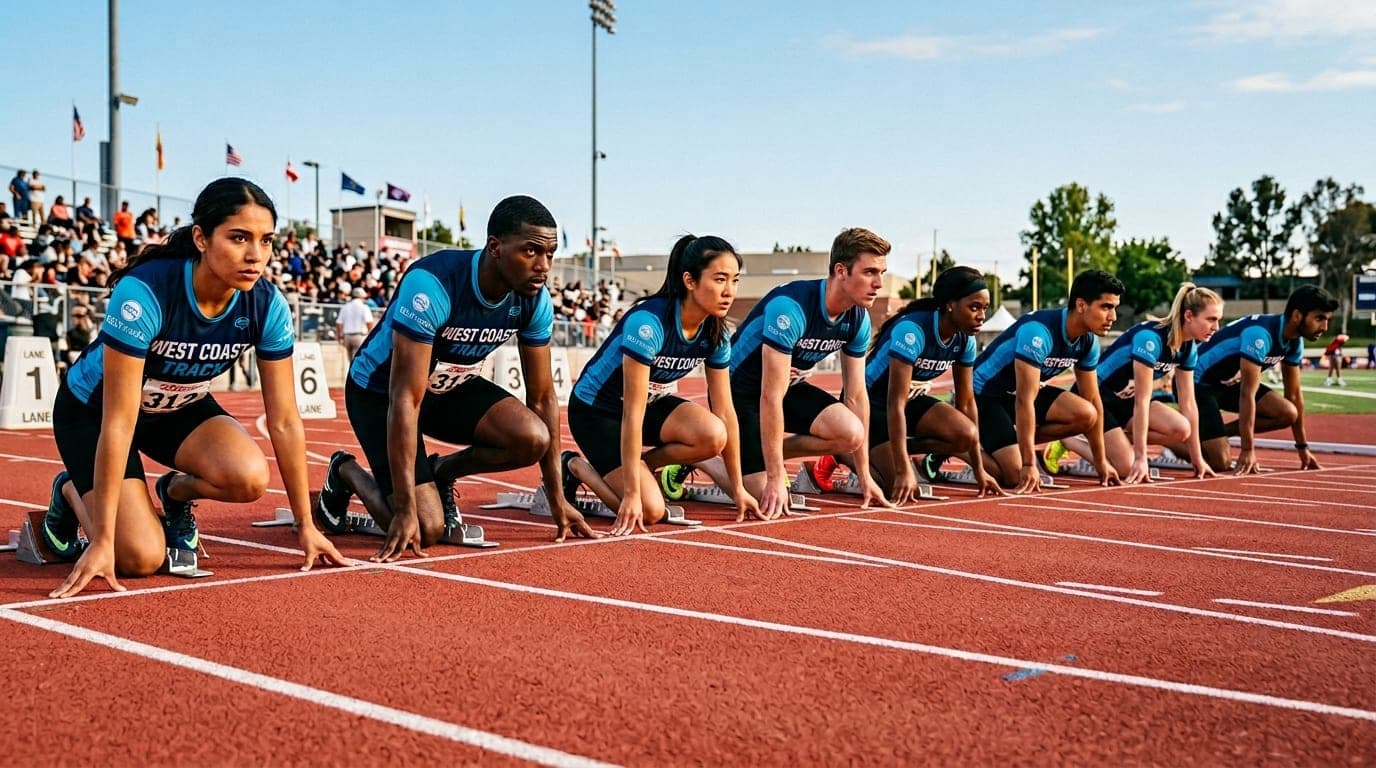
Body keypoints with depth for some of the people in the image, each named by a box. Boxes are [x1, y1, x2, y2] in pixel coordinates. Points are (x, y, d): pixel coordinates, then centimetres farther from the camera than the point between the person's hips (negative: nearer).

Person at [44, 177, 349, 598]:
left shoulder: (266, 306, -22)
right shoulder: (144, 292, -35)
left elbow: (284, 421, -14)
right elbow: (118, 423, -33)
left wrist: (306, 525, -12)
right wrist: (102, 542, -31)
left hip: (180, 407, 4)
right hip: (91, 409, -4)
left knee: (249, 478, -26)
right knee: (140, 558, -15)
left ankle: (175, 493, 8)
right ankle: (71, 492, 16)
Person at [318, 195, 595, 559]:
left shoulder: (535, 300, -15)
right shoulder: (431, 285, -35)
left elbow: (542, 397, -6)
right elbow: (405, 400, -35)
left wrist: (558, 499, -6)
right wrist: (405, 510, -36)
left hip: (452, 387, 6)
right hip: (379, 390, -5)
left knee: (532, 439, -21)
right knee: (425, 529, -16)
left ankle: (442, 472, 8)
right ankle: (346, 472, 14)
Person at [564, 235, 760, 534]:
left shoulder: (715, 333, -10)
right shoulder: (648, 323, -32)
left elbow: (724, 412, -5)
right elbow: (632, 414, -32)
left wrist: (738, 489, -5)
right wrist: (632, 494, -32)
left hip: (653, 401, 7)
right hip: (595, 410, -6)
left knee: (713, 436, -24)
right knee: (649, 510, -19)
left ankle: (640, 467, 2)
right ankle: (576, 466, 6)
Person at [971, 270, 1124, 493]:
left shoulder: (1088, 341, -5)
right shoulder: (1039, 332, -30)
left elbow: (1093, 401, 4)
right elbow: (1024, 401, -33)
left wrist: (1101, 462, 3)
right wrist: (1029, 465, -34)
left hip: (1019, 390, 8)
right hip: (983, 393, -8)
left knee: (1086, 415, -14)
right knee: (1016, 477, -19)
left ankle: (1018, 444, 1)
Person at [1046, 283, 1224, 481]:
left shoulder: (1189, 348, -3)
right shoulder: (1150, 338, -28)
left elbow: (1188, 404, 0)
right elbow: (1141, 400, -28)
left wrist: (1197, 459, -2)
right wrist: (1141, 458, -28)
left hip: (1125, 400, 8)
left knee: (1180, 429, -17)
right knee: (1127, 468, -19)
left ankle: (1117, 441, 1)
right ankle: (1067, 438, 3)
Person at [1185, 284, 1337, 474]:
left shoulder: (1295, 343, -2)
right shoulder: (1260, 335, -29)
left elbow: (1294, 394, 7)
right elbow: (1247, 394, -31)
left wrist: (1302, 448, 9)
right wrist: (1247, 450, -31)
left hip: (1231, 383, 9)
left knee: (1287, 413, -11)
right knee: (1219, 462, -20)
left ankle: (1215, 435, 3)